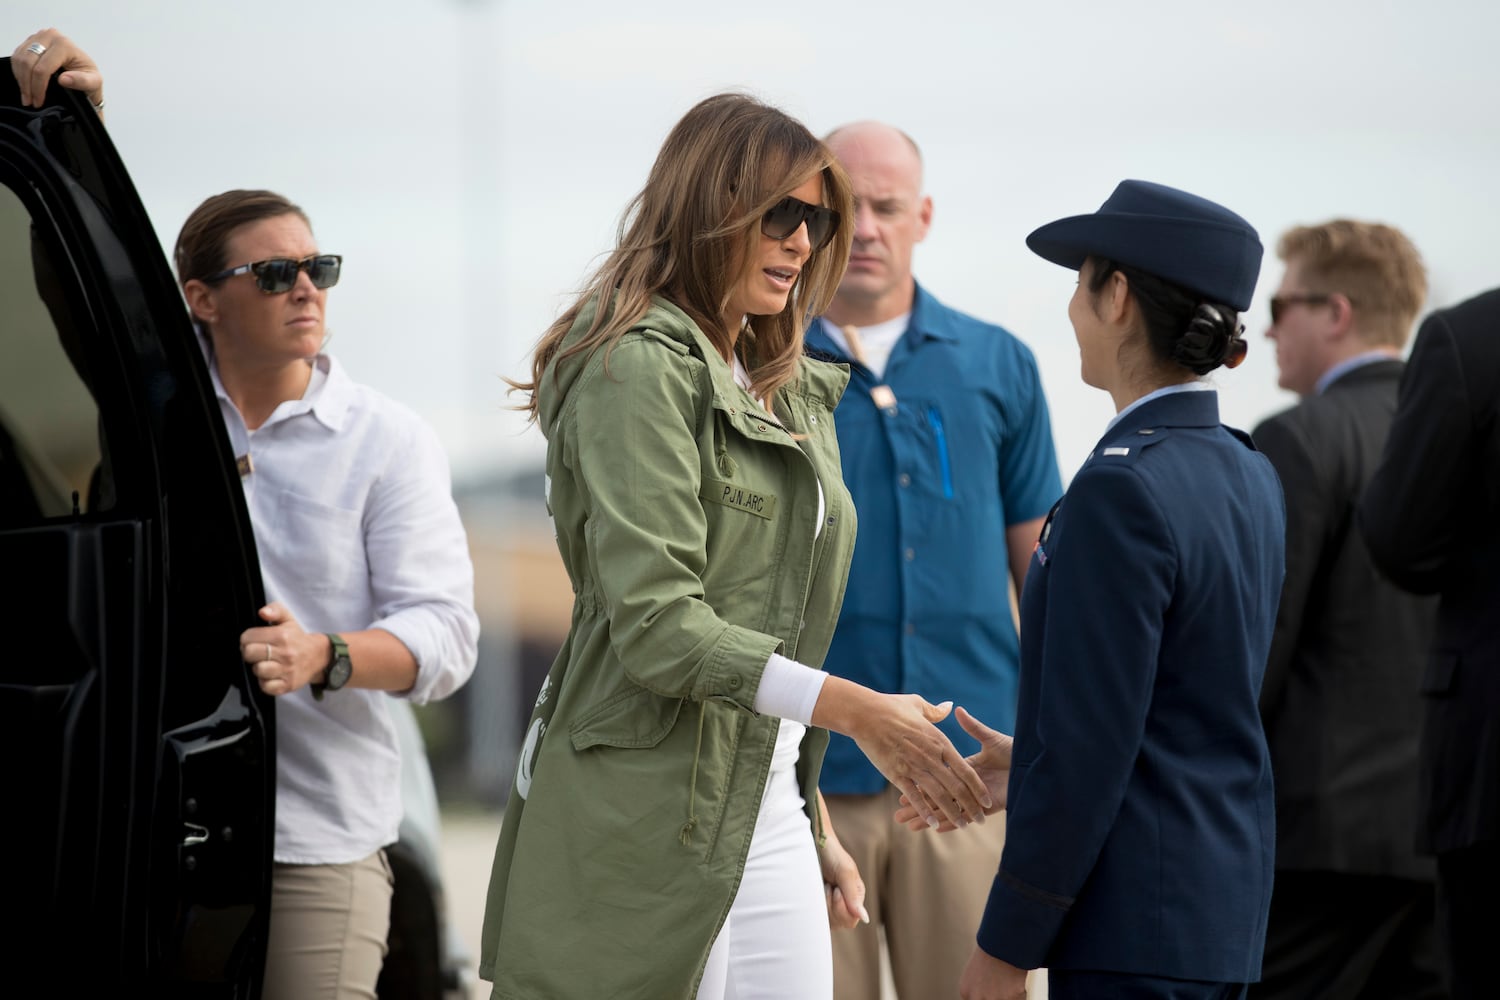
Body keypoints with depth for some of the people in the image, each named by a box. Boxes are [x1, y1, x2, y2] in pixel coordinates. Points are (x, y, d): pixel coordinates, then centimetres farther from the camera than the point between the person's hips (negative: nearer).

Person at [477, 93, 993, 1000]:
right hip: (647, 822, -8)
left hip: (768, 812, 8)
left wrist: (817, 827, 19)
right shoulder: (639, 369, -9)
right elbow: (655, 623, -18)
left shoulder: (790, 391, 17)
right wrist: (854, 709, -22)